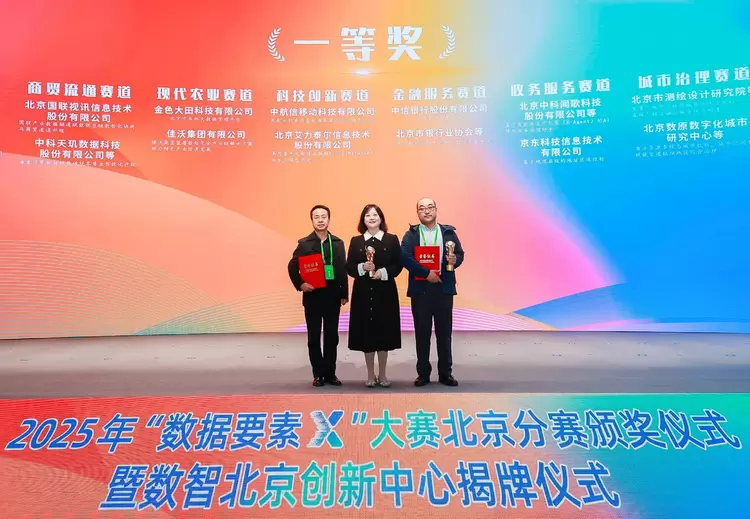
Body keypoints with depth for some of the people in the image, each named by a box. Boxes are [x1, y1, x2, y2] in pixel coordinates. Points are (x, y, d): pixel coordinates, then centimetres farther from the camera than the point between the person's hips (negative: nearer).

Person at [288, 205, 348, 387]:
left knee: (332, 336, 7)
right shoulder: (304, 243, 0)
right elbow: (292, 267, 0)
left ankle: (330, 373, 18)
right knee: (314, 337, 5)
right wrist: (300, 285, -14)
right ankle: (318, 374, 16)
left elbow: (343, 269, 5)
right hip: (312, 297, -1)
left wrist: (344, 294, 3)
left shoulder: (338, 243, 5)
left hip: (333, 296, 2)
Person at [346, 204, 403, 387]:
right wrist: (362, 267, -17)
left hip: (385, 292, 0)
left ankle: (382, 374, 19)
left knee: (384, 332, 5)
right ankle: (371, 375, 18)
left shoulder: (392, 239, 4)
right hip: (363, 292, 1)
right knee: (366, 332, 4)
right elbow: (349, 267, 2)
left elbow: (398, 265, -1)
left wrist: (383, 272, -17)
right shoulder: (356, 241, 6)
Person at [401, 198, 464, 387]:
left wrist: (455, 260, -17)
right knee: (422, 332, 6)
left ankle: (445, 373, 17)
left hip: (444, 288, 1)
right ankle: (423, 373, 15)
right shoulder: (411, 234, 4)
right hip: (420, 288, -1)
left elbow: (460, 254, 6)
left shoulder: (449, 232, 9)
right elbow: (405, 257, -9)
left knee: (444, 332, 7)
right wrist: (426, 273, -16)